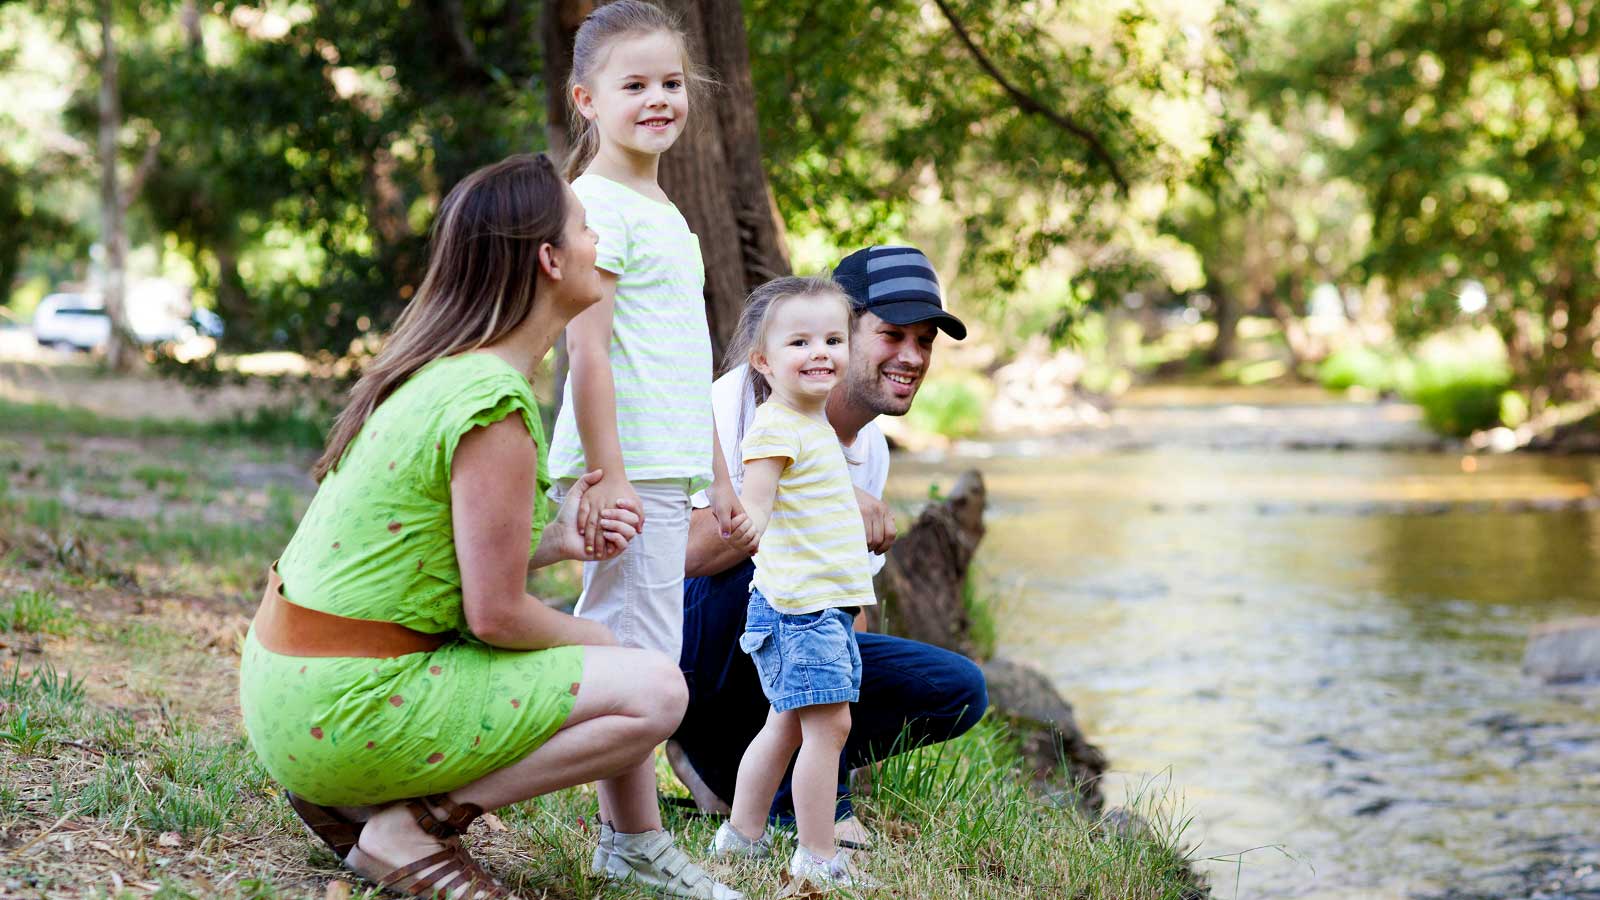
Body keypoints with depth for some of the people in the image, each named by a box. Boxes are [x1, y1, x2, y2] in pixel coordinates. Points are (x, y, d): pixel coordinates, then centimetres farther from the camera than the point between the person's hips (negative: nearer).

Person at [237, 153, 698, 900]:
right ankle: (411, 825, -9)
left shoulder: (432, 372, 11)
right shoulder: (494, 404, -19)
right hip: (349, 710, -10)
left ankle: (350, 801, 14)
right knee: (654, 691, -10)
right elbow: (496, 614, -17)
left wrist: (551, 541, 7)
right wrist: (595, 639, 1)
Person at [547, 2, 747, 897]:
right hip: (627, 468, -9)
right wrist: (608, 475, -21)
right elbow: (589, 351, -17)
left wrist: (720, 479, 23)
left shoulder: (663, 212, 19)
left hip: (667, 470, 9)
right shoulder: (599, 205, -10)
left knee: (616, 653, 11)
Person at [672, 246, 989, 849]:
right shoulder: (747, 402, -18)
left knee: (959, 691, -3)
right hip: (680, 634, -8)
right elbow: (691, 548, -32)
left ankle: (726, 761, -2)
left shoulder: (871, 450, 7)